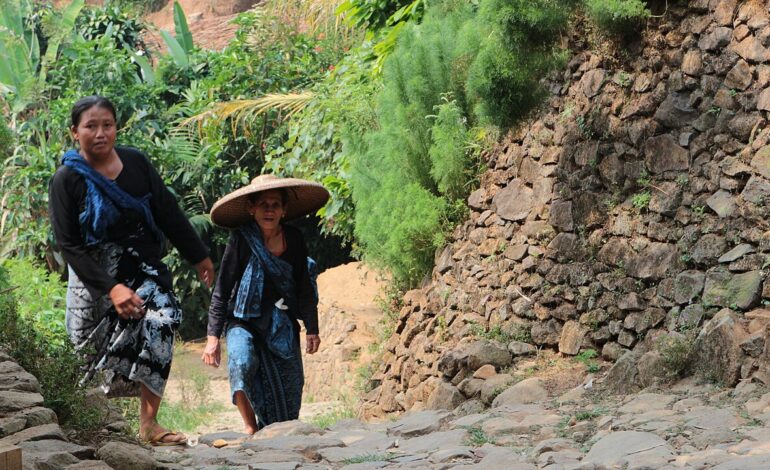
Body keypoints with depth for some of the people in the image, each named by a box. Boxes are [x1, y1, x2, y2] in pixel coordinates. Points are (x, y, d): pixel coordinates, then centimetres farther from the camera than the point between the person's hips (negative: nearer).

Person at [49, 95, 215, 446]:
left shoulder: (135, 163, 1)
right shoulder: (67, 180, -9)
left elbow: (168, 214, 8)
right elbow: (69, 246, -12)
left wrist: (199, 256, 11)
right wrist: (110, 288, -21)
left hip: (142, 265, 2)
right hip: (94, 274, -2)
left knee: (160, 320, -20)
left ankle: (148, 423, -17)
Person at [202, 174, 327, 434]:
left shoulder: (294, 239, -2)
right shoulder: (241, 240, -12)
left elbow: (305, 289, 9)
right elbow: (221, 292, -9)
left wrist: (312, 329, 8)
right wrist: (213, 337, -12)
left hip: (282, 324, 4)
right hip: (243, 321, -4)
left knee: (288, 388, -1)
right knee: (242, 362, -32)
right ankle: (250, 427, -17)